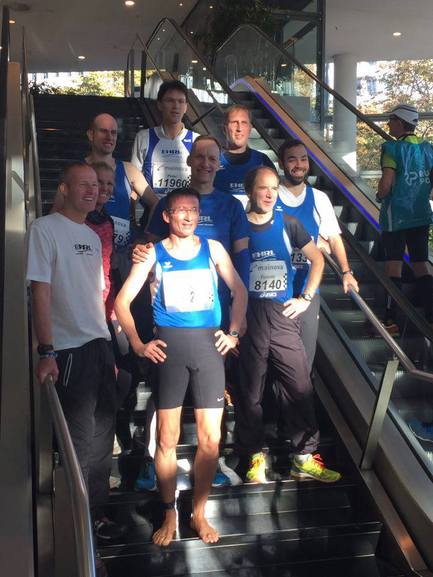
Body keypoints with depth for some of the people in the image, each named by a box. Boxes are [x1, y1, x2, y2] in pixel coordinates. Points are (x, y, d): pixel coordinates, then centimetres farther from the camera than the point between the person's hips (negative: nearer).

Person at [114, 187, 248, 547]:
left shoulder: (213, 248, 9)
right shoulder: (153, 253, 4)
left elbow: (239, 290, 17)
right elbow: (122, 301, 5)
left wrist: (234, 333, 8)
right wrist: (137, 344, -4)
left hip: (208, 343, 1)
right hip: (168, 344, -1)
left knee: (210, 438, 2)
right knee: (167, 438, 2)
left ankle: (199, 513, 19)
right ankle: (169, 515, 19)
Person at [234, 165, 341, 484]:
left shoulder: (287, 224, 5)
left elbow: (317, 259, 14)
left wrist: (306, 298, 5)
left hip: (284, 316, 2)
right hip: (248, 317, -1)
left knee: (301, 387, 2)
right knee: (250, 392, 6)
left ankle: (304, 458, 15)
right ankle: (256, 456, 21)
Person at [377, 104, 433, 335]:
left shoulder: (393, 149, -13)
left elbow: (386, 185, -18)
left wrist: (381, 196, 2)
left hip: (396, 215, -5)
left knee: (394, 265, -1)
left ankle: (391, 321, 2)